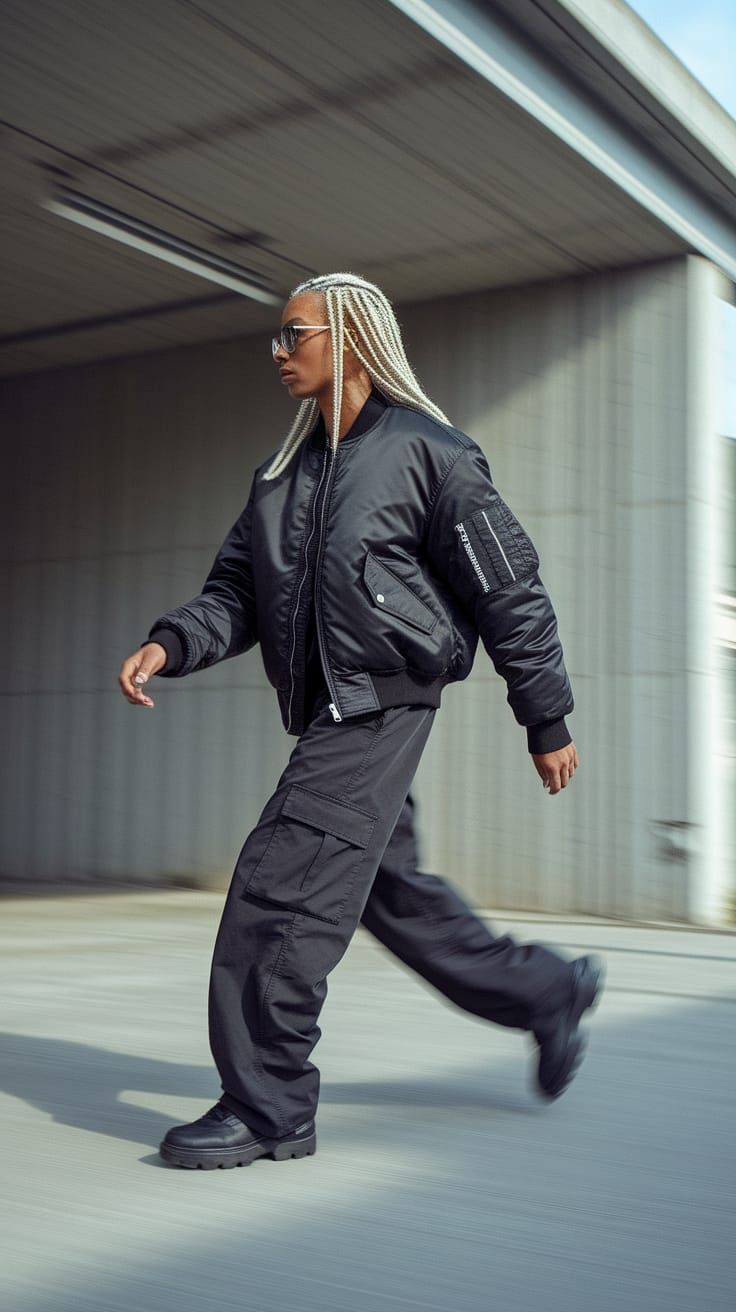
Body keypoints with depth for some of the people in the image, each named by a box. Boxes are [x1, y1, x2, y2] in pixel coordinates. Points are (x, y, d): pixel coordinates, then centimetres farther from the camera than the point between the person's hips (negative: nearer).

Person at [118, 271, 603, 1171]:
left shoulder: (429, 452, -7)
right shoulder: (283, 472, 15)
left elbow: (509, 592, -5)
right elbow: (236, 592, 14)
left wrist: (547, 722, -3)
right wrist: (169, 643, -6)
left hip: (384, 708, -8)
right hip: (327, 715, 8)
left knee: (277, 889, -13)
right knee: (391, 892, 16)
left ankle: (266, 1107, 0)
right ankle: (550, 994, 35)